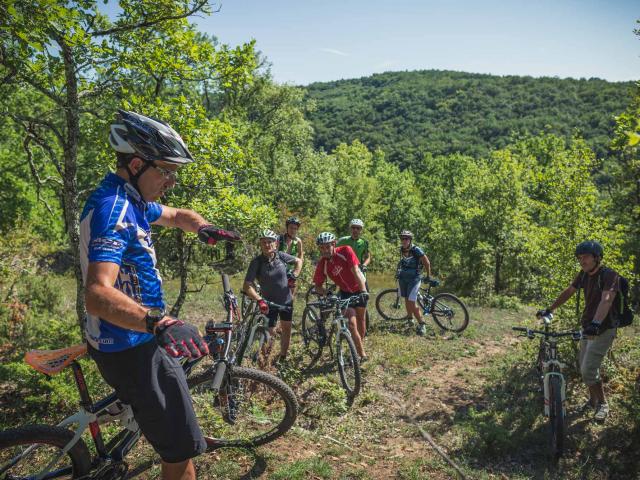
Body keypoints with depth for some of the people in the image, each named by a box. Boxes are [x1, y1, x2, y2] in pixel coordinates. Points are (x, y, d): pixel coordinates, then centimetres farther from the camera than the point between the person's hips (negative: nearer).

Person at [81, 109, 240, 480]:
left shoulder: (131, 202, 7)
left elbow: (178, 216, 22)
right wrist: (160, 323, -52)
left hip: (137, 335, 11)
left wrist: (204, 228, -1)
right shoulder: (113, 210, -25)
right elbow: (97, 294, -37)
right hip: (131, 348, -10)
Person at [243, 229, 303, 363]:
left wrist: (293, 277, -5)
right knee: (270, 332, -7)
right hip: (269, 302, -3)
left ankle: (282, 358, 32)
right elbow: (247, 286, -23)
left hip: (287, 300, 3)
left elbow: (299, 261, 8)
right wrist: (259, 300, -35)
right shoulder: (256, 262, -18)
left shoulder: (281, 256, -11)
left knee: (286, 329, 13)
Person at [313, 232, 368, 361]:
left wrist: (363, 291, -38)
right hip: (345, 292, 1)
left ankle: (360, 344, 35)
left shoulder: (345, 251, -26)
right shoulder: (322, 264, -20)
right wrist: (325, 293, -34)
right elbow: (318, 285, -14)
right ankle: (362, 354, -5)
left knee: (360, 318, 11)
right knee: (351, 323, -13)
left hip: (359, 288, -1)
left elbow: (356, 271, -31)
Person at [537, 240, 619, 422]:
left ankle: (603, 404, 11)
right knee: (584, 368, 14)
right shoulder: (584, 274, 3)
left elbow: (606, 299, -34)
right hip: (587, 327, 7)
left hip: (603, 330, -7)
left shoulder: (609, 275, -19)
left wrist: (596, 323, -49)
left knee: (588, 371, -11)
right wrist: (549, 310, 14)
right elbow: (568, 292, 13)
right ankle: (593, 400, 34)